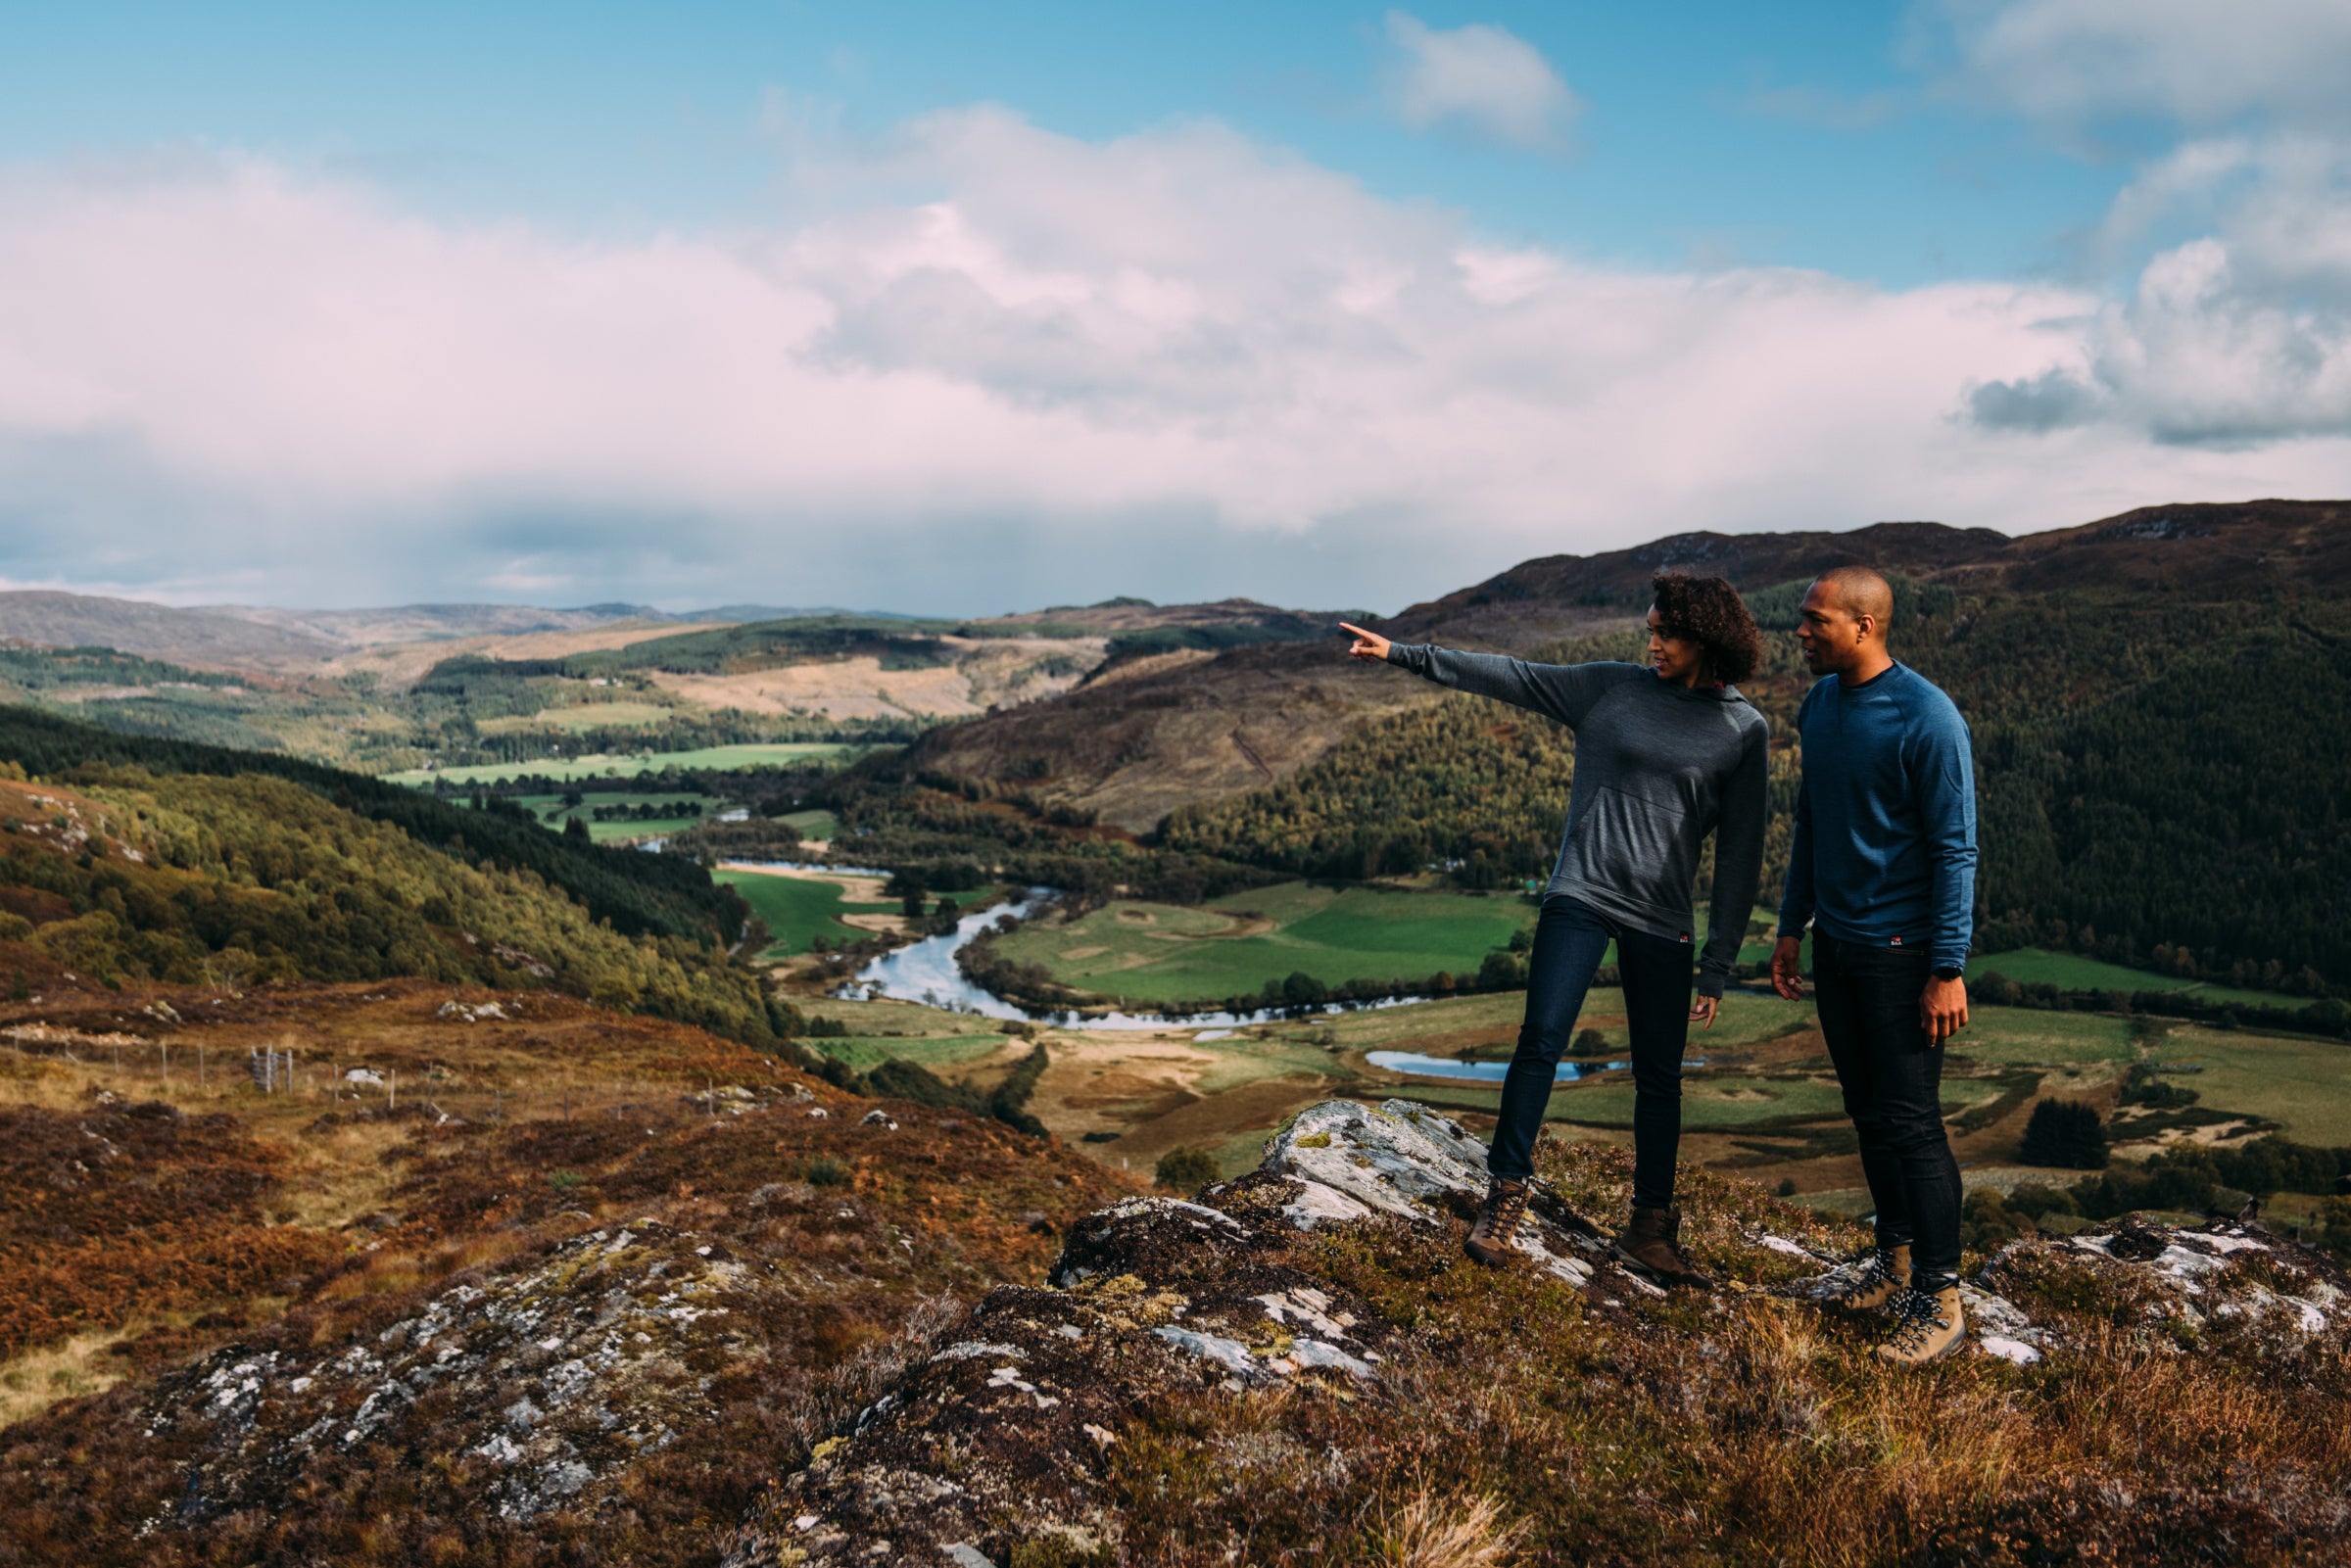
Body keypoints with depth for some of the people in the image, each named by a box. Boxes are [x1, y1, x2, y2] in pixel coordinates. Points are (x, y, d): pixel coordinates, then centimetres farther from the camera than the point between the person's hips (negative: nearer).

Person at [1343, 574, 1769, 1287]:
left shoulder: (1744, 730, 2)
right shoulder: (1611, 688, 5)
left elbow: (1739, 852, 2)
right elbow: (1510, 676, 5)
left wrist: (1718, 964, 1)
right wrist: (1405, 654, -2)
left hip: (1661, 922, 0)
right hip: (1579, 899, 0)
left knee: (1659, 1077, 7)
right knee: (1540, 1043, -10)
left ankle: (1650, 1229, 22)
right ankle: (1505, 1199, 3)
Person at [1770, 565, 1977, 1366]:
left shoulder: (1927, 719, -17)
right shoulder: (1818, 706, 6)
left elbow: (1955, 847, -16)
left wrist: (1948, 969, -17)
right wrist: (1791, 927, 16)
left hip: (1900, 950, -7)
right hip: (1835, 941, 7)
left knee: (1910, 1122, -3)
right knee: (1867, 1113, 16)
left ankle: (1939, 1304, 7)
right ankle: (1895, 1262, 31)